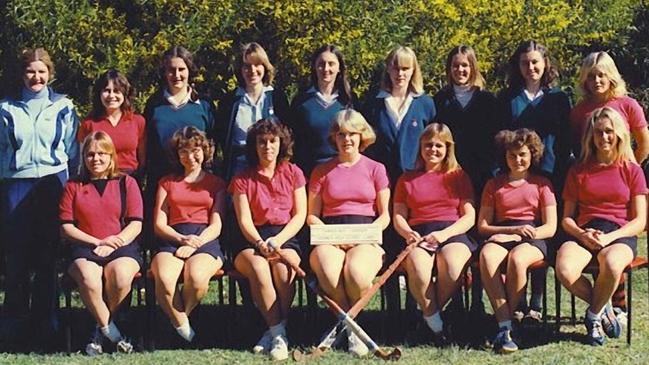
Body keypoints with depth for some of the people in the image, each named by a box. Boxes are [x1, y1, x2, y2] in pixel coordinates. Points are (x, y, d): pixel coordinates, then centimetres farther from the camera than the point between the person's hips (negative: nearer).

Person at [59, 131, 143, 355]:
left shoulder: (126, 183, 14)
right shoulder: (73, 186, 15)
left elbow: (135, 225, 4)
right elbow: (66, 227, 7)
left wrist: (111, 245, -12)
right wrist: (98, 242, -7)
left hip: (122, 246, 0)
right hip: (85, 247, 0)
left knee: (120, 276, -36)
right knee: (89, 280, -36)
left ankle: (100, 331, -10)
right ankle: (110, 331, -14)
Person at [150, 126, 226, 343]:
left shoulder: (215, 184, 21)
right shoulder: (167, 183, 24)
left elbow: (216, 225, 8)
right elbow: (159, 224, 13)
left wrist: (194, 244, -12)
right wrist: (182, 239, -8)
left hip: (206, 240, -1)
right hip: (173, 239, 1)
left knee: (196, 277, -37)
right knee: (164, 278, -35)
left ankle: (178, 319, -9)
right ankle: (183, 326, -15)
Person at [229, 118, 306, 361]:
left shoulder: (293, 173, 12)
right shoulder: (243, 180, 10)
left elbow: (300, 215, 5)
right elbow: (244, 220, 0)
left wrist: (278, 240, -12)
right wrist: (260, 244, -20)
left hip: (286, 236, 0)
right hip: (252, 240, 0)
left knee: (282, 266, -35)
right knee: (259, 267, -35)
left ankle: (274, 332, -22)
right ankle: (278, 334, -29)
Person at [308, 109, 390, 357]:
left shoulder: (375, 169, 16)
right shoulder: (322, 171, 17)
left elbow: (384, 215, 12)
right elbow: (312, 216, 14)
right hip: (330, 238, 1)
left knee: (356, 272, -37)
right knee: (328, 271, -36)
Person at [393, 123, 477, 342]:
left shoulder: (458, 176, 19)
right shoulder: (407, 179, 22)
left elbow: (469, 217, 8)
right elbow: (398, 217, 15)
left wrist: (444, 233, -11)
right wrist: (408, 233, -10)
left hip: (454, 234, -1)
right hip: (419, 236, 1)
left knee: (452, 265, -37)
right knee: (418, 267, -36)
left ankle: (430, 313, -13)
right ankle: (435, 324, -20)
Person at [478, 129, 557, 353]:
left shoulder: (541, 184, 16)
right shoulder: (494, 185, 20)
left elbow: (550, 227, 6)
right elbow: (482, 225, 12)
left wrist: (522, 234, -12)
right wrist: (513, 229, -6)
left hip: (532, 240, -1)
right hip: (500, 236, 1)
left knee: (517, 259, -39)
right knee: (486, 257, -37)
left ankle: (504, 325, -27)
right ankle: (505, 328, -41)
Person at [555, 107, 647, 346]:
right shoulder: (578, 171, 17)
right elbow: (567, 218, 13)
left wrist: (610, 237, -13)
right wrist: (582, 234, -10)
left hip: (620, 235, -2)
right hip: (583, 234, 2)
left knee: (611, 265, -40)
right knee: (564, 271, -34)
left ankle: (594, 316, -11)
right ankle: (604, 308, -6)